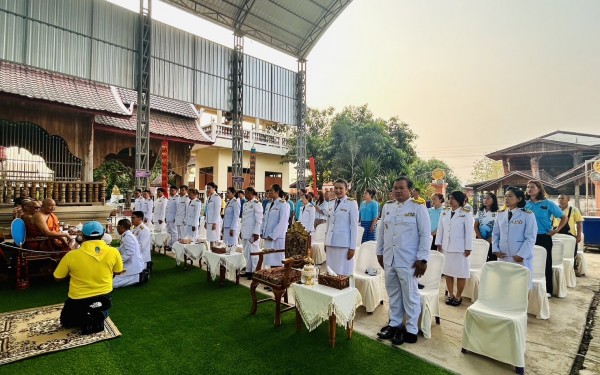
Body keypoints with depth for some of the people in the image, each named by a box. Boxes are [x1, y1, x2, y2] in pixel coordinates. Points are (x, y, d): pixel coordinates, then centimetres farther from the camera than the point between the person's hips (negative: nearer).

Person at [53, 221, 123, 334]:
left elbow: (57, 277, -2)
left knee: (65, 321, 30)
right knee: (102, 311, 36)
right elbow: (117, 272, 2)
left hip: (78, 300, -1)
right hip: (104, 297, 1)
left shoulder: (71, 255, -19)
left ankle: (84, 320, -1)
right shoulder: (113, 252, -17)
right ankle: (99, 317, 2)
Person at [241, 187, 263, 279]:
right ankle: (248, 270, 23)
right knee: (246, 253, 13)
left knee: (253, 253, 0)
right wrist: (242, 232, 17)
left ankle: (254, 272, 9)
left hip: (252, 233, -8)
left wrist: (256, 233, -18)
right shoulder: (245, 204, 15)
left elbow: (259, 220, -14)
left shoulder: (256, 204, -11)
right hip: (245, 233, 8)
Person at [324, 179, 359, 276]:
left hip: (344, 244, -6)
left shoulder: (351, 203, -7)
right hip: (331, 243, 6)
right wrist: (326, 242, 14)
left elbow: (354, 226, -8)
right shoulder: (332, 204, 11)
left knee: (343, 273, -1)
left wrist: (353, 247, -10)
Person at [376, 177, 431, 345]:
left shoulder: (418, 207, -7)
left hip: (408, 261, -5)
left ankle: (411, 330, 21)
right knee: (393, 294, 16)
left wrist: (422, 259, -11)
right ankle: (394, 324, 32)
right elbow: (381, 231, 13)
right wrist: (379, 252, 13)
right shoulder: (387, 207, 8)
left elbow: (426, 235, -8)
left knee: (410, 296, 7)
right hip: (389, 259, 5)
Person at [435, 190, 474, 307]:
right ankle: (450, 294, 24)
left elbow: (469, 232, -8)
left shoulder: (466, 214, -7)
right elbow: (440, 228, 9)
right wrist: (439, 243, 6)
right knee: (448, 271, 11)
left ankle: (458, 296, 19)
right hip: (446, 247, 5)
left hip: (460, 248, -4)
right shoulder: (444, 212, 8)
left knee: (460, 273, 4)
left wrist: (468, 248, -10)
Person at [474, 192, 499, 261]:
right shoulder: (480, 212, 7)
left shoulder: (497, 213, -5)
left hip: (492, 241, -3)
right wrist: (481, 239, -5)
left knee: (492, 259, 0)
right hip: (480, 240, 3)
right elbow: (476, 226, 5)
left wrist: (489, 240, -12)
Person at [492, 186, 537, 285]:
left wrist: (521, 254, -14)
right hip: (503, 256, 4)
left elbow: (530, 238, -9)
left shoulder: (528, 215, -4)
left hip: (521, 257, -4)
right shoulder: (500, 214, 10)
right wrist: (495, 249, 0)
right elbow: (495, 234, 11)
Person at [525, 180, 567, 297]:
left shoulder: (548, 204, -5)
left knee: (545, 263, 7)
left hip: (544, 238, -3)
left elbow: (564, 218, 1)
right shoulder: (525, 204, 2)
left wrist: (557, 230, -8)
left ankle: (547, 290, 18)